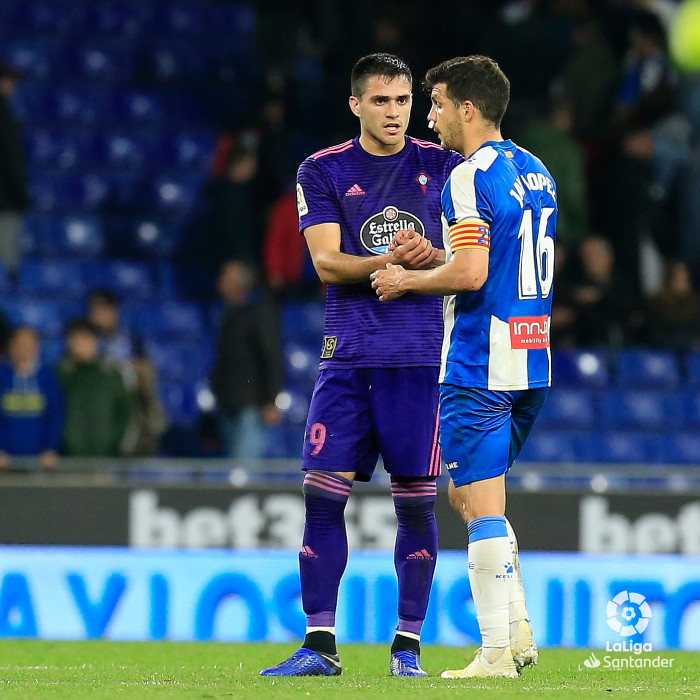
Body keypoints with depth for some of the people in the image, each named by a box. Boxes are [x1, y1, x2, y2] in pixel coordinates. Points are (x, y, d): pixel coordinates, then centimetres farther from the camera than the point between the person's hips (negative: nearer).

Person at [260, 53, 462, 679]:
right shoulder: (323, 171, 6)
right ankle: (320, 645, 1)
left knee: (415, 502, 0)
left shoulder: (444, 168, 7)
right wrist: (389, 261, -21)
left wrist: (430, 256, -17)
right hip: (348, 355, 0)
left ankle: (408, 645, 8)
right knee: (323, 494, -4)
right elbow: (326, 262, -4)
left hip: (421, 356, 0)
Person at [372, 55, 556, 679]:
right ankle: (519, 631, 13)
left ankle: (497, 653, -5)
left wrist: (407, 281, -6)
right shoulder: (536, 173, 15)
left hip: (480, 367, -9)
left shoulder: (471, 178, -13)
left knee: (481, 507, -5)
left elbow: (471, 274, -23)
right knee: (468, 494, 19)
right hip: (532, 364, 9)